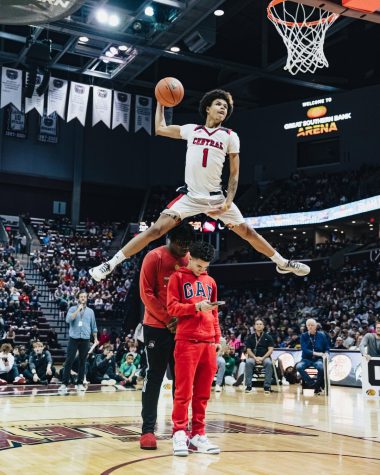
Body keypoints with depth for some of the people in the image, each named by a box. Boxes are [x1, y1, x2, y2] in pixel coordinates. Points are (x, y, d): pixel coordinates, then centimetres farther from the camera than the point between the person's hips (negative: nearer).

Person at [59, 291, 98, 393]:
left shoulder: (90, 311, 11)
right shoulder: (72, 309, 4)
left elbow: (93, 326, 16)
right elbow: (68, 320, -15)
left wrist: (95, 338, 12)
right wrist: (78, 310, -16)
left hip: (85, 339, 2)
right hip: (74, 338, -2)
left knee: (82, 361, 5)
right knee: (69, 361, -5)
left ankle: (80, 383, 12)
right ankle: (64, 383, -3)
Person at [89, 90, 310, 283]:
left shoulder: (230, 136, 4)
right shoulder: (191, 130, 8)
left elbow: (235, 173, 4)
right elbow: (160, 129, 20)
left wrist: (228, 201, -7)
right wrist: (161, 102, 18)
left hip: (216, 197, 0)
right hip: (190, 196, 0)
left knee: (247, 232, 4)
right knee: (156, 229, -12)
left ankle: (282, 262, 23)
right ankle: (111, 264, -8)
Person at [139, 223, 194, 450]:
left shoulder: (190, 261, 7)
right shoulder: (154, 258, -7)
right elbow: (146, 294, -9)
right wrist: (167, 320, -13)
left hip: (183, 328, 5)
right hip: (158, 327, -4)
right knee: (154, 378, 0)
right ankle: (148, 429, 6)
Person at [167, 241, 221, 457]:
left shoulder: (210, 281, 19)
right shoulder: (178, 277, 4)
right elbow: (172, 307, -5)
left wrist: (217, 338, 16)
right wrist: (196, 307, -16)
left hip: (208, 343, 5)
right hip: (187, 341, -5)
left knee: (203, 393, 6)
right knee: (184, 391, -5)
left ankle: (198, 435, 12)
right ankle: (179, 433, 3)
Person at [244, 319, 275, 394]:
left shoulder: (268, 337, 5)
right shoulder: (251, 337, 8)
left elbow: (270, 350, -2)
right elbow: (248, 350, 3)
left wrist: (262, 358, -15)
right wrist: (255, 358, -14)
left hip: (265, 357, -1)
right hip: (253, 357, 1)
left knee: (269, 363, -35)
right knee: (248, 362, -33)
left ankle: (267, 386, -28)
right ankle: (248, 385, -27)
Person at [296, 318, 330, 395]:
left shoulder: (322, 335, 4)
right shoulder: (304, 336, 2)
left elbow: (327, 348, 8)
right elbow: (304, 349, -9)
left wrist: (326, 353, -16)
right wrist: (315, 353, -23)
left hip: (318, 359, -1)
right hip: (307, 359, 1)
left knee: (321, 367, -37)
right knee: (299, 367, -32)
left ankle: (317, 386, -13)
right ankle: (313, 384, -20)